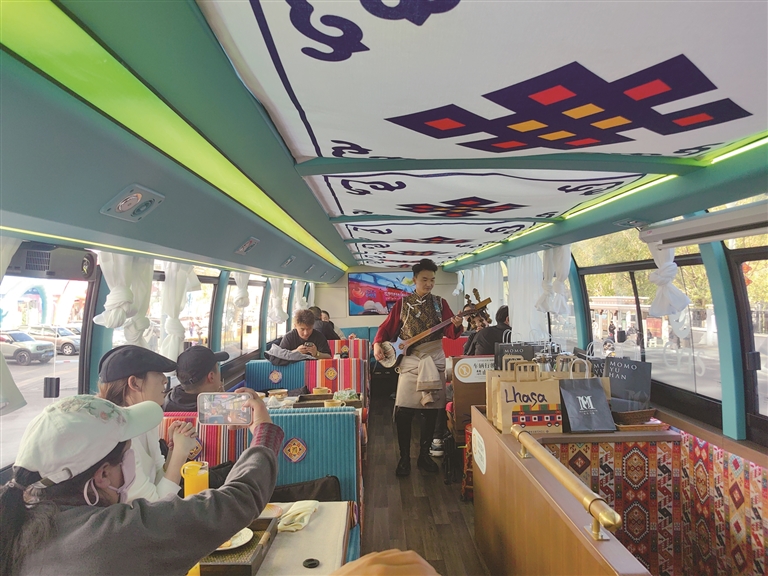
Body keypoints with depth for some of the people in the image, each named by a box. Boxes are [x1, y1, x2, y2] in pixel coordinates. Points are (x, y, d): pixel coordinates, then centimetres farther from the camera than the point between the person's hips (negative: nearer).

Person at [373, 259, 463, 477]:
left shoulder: (440, 303, 5)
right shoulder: (402, 303, 3)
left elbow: (451, 333, -2)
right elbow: (387, 327, 4)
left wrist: (456, 325, -24)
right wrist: (377, 344, -14)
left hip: (435, 361, 2)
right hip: (410, 361, -1)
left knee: (431, 412, 7)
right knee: (403, 412, -5)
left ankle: (424, 455, 23)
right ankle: (404, 458, 11)